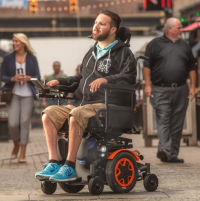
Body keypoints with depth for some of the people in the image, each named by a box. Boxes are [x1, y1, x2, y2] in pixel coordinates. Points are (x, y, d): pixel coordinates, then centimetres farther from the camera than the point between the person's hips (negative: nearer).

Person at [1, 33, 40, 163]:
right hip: (13, 93, 0)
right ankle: (16, 145, 21)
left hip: (27, 94, 0)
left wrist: (29, 78, -12)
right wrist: (13, 79, -13)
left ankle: (23, 154, 1)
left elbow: (38, 77, 8)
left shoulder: (32, 58, 6)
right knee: (13, 123, -9)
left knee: (25, 122, -5)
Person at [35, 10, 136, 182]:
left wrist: (106, 79, -25)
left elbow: (129, 77, -10)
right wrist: (60, 82, 21)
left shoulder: (123, 53, 5)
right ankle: (53, 163, -21)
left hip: (105, 105, -7)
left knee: (76, 114, -36)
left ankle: (70, 167, -31)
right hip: (81, 103, 7)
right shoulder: (92, 53, 28)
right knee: (49, 113, -16)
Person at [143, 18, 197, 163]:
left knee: (177, 124, 4)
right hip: (161, 91, -4)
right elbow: (147, 65, 1)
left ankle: (173, 155, 9)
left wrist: (193, 87, 8)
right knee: (163, 120, -13)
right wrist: (148, 84, -8)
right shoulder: (156, 44, 5)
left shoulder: (184, 46, 16)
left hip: (181, 90, 4)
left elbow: (191, 68, 16)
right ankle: (164, 150, -21)